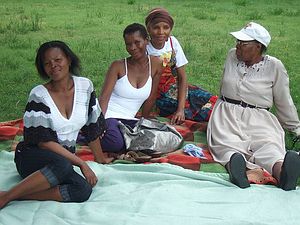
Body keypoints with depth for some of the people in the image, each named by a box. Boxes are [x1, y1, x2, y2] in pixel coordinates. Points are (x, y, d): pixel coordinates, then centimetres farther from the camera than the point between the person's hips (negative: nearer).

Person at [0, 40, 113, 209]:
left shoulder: (85, 86, -1)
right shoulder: (39, 95, -13)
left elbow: (92, 126, 9)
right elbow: (44, 142, -16)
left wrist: (100, 158, 16)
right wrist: (81, 163, -19)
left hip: (66, 157, 4)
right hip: (32, 156, -4)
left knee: (84, 190, -28)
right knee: (62, 166, -39)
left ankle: (19, 194, -21)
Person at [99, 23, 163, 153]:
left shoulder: (155, 64, 0)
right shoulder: (118, 66, -6)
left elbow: (150, 98, 8)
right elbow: (104, 97, -13)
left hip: (129, 119, 4)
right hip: (109, 115, -4)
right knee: (115, 143, -32)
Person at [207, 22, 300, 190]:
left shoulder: (274, 66, 2)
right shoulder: (232, 56, 11)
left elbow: (284, 102, 10)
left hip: (258, 117, -2)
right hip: (227, 113, 2)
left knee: (269, 144, -35)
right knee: (226, 142, -34)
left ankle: (281, 171, -65)